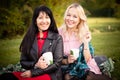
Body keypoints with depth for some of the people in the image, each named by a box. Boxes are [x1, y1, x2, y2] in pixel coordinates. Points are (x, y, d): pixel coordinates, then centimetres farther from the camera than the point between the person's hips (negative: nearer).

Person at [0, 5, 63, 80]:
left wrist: (32, 73, -11)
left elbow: (57, 63, -5)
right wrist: (35, 65, -11)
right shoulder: (29, 37, 11)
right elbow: (23, 62, 11)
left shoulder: (57, 38, 2)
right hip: (29, 73, 4)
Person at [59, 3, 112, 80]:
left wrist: (86, 43, -14)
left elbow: (87, 60, -2)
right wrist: (66, 61, -15)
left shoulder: (85, 34, 2)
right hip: (67, 70, 0)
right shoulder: (59, 33, -2)